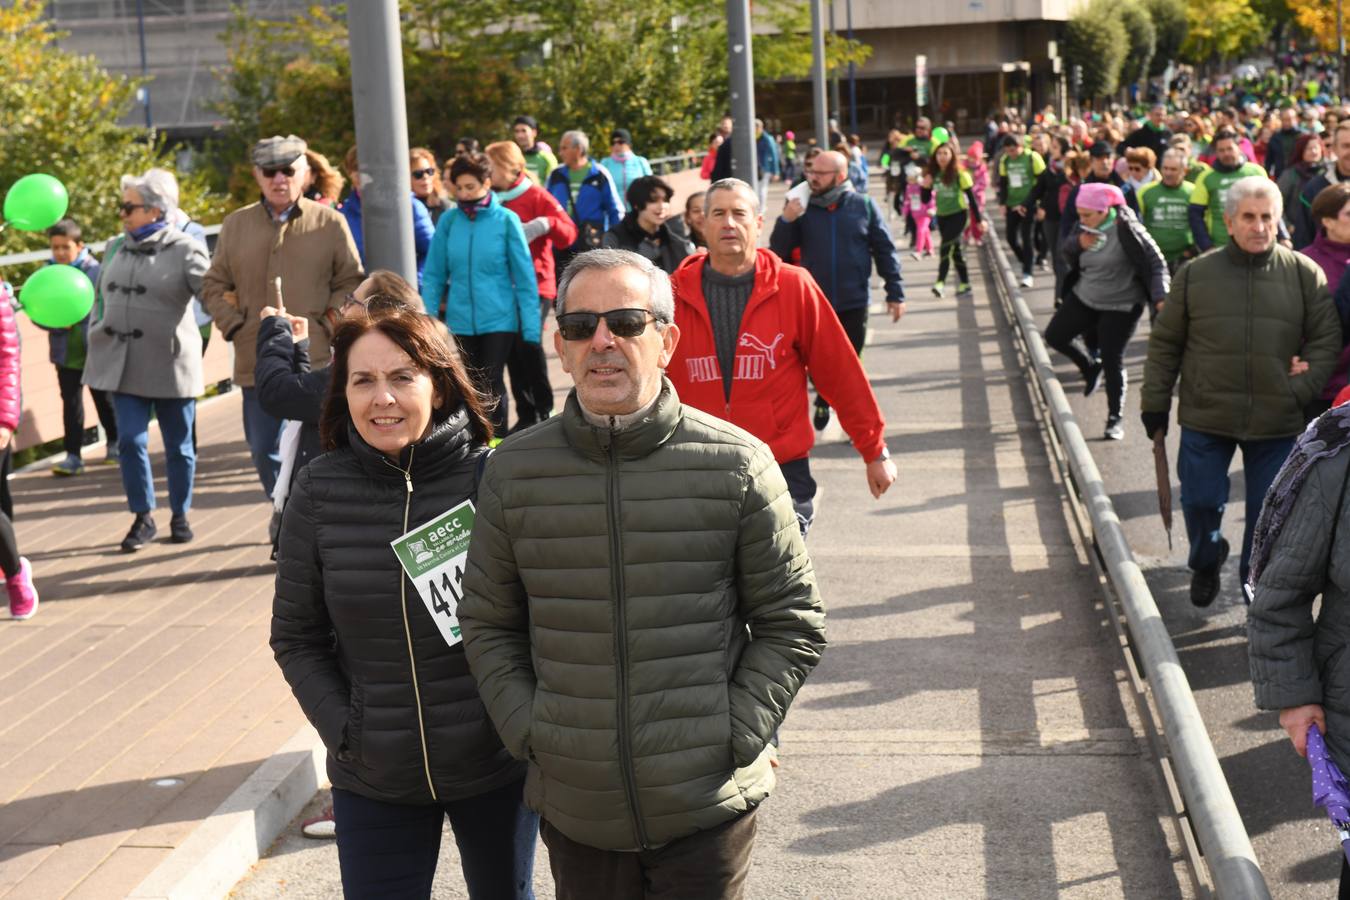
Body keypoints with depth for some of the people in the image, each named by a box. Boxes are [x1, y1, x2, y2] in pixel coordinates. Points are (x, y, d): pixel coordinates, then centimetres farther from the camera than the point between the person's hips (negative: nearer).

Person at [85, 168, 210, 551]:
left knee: (178, 445, 8)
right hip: (124, 366, 4)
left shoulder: (185, 250, -7)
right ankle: (143, 518, 11)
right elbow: (100, 297, 22)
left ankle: (180, 516, 23)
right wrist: (96, 335, 14)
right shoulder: (116, 248, 11)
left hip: (171, 365, -4)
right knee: (130, 441, -2)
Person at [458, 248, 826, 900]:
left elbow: (793, 623, 0)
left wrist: (734, 736, -7)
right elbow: (487, 625, 9)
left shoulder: (737, 465, -6)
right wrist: (527, 734, -1)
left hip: (707, 804, -2)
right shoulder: (514, 472, 0)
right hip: (573, 808, 2)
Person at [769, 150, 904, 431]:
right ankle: (823, 403, 36)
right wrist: (786, 220, -19)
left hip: (854, 302, -1)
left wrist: (895, 293, -1)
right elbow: (778, 252, -2)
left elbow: (884, 251, 0)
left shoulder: (863, 206, -4)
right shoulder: (802, 207, -2)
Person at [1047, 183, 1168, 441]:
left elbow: (1155, 263, -22)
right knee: (1055, 335, 8)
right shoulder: (1084, 227, -3)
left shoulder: (1126, 229, -22)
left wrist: (1160, 297, -36)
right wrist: (1078, 243, -15)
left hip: (1120, 306, -7)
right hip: (1083, 298, 7)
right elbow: (1065, 252, 9)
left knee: (1112, 362, -5)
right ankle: (1090, 368, 33)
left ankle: (1115, 419, 11)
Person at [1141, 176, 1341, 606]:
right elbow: (1165, 342, 6)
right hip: (1206, 416, 0)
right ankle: (1205, 564, 36)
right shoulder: (1195, 273, 0)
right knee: (1201, 501, 7)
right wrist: (1154, 402, 6)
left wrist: (1302, 389, -8)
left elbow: (1326, 340, 3)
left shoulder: (1304, 273, -1)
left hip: (1277, 422, 0)